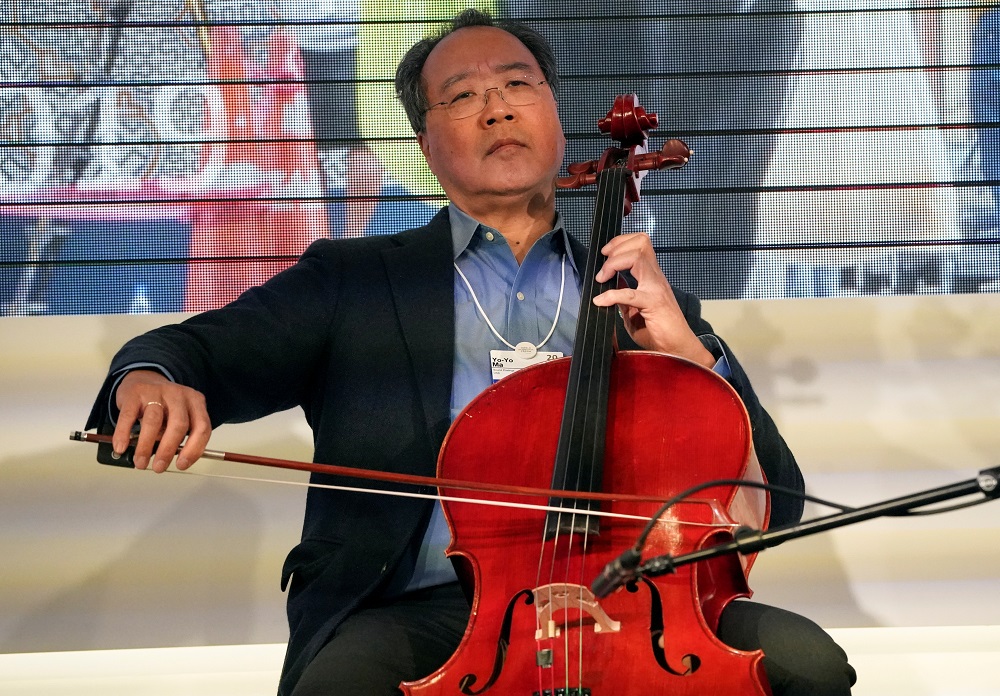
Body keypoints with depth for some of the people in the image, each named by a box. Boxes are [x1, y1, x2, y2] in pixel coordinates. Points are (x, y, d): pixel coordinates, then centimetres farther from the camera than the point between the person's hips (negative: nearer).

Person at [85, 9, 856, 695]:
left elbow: (774, 501, 15)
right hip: (423, 611, -2)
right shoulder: (354, 280, 16)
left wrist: (685, 349, -2)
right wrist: (151, 377, -20)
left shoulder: (643, 300, 21)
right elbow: (201, 351, 5)